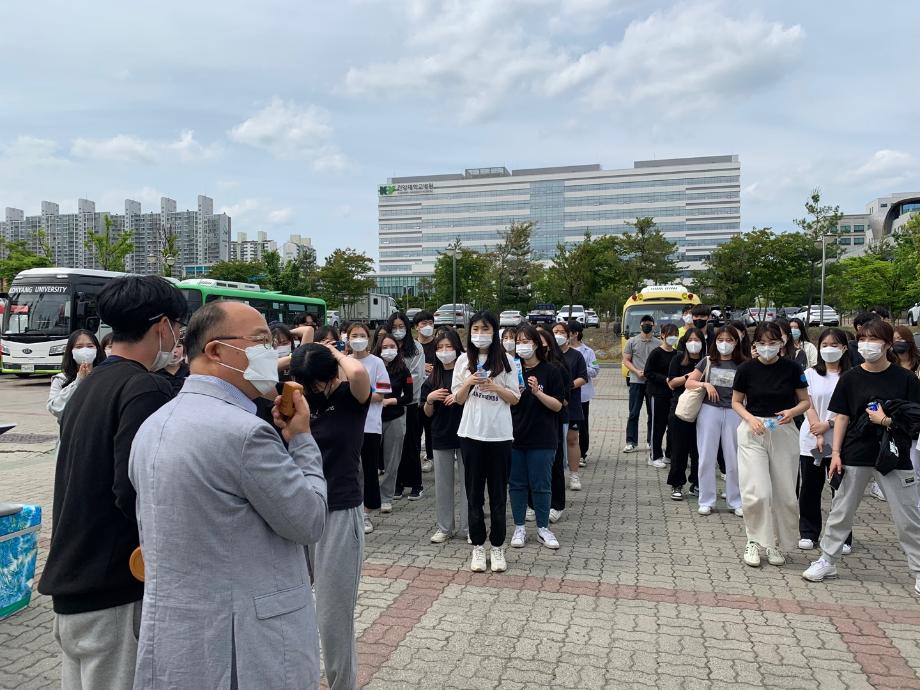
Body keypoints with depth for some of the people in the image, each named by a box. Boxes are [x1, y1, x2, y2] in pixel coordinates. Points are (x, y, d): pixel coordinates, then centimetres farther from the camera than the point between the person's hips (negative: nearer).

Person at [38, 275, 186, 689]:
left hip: (68, 581, 9)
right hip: (115, 591, -8)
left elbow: (86, 482, 14)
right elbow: (134, 491, -25)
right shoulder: (146, 388, -18)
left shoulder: (87, 386, 10)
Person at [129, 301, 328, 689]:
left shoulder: (153, 426, 5)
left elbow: (154, 535, 13)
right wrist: (302, 438, -4)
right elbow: (309, 522, -14)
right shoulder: (244, 432, -24)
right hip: (244, 652, -8)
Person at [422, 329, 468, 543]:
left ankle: (469, 527, 17)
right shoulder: (433, 378, 7)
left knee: (467, 482, 4)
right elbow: (428, 413, 9)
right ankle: (445, 527, 22)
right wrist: (430, 399, -11)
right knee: (442, 484, 10)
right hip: (441, 436, 4)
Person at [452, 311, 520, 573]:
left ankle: (498, 547, 18)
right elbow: (458, 399, 6)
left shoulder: (505, 360, 1)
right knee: (474, 492, 7)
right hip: (471, 433, 1)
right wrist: (468, 383, -12)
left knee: (498, 492, 6)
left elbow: (515, 398, 2)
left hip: (499, 434, -1)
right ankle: (478, 546, 18)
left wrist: (497, 388, -15)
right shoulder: (463, 360, 4)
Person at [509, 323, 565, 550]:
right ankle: (519, 527, 22)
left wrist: (537, 392, -19)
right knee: (517, 484, 9)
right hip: (515, 437, 2)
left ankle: (543, 529, 20)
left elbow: (558, 405, -4)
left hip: (541, 439, -2)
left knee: (541, 486, 6)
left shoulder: (550, 371, -3)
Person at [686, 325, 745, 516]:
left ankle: (736, 501, 18)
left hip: (734, 412, 0)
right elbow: (689, 382, 5)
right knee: (707, 457, 3)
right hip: (709, 410, 0)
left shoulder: (742, 365, 4)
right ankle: (706, 501, 13)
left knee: (734, 459, 5)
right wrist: (705, 384, -10)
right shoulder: (708, 361, 6)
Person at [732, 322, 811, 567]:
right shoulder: (747, 369, -4)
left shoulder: (792, 368, -3)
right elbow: (736, 402, 5)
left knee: (784, 494, 6)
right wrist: (750, 418, -13)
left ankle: (775, 543, 24)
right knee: (757, 492, -9)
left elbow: (805, 401, 6)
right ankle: (754, 541, 10)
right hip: (753, 431, -1)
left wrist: (792, 411, -15)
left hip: (784, 432, 2)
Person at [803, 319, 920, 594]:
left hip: (894, 455, -1)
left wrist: (887, 421, -16)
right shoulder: (851, 378, 0)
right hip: (856, 455, 2)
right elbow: (842, 417, 2)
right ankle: (827, 561, 23)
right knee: (841, 511, 10)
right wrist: (836, 453, -2)